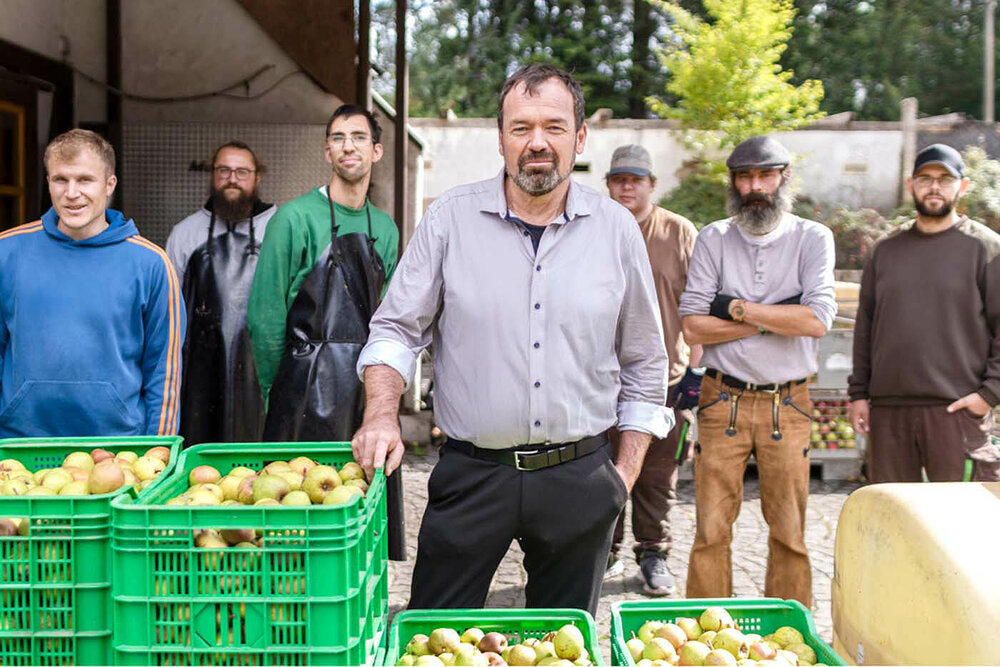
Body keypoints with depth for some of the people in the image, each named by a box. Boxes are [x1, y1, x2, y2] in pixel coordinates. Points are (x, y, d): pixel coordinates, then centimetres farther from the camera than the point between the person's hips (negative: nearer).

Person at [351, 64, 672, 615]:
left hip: (578, 479, 2)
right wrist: (382, 414, -15)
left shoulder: (617, 230, 3)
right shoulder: (449, 219, -1)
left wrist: (626, 470, 5)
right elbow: (396, 329, 2)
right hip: (470, 475, -1)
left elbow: (644, 363, 9)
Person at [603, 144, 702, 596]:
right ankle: (606, 553, 22)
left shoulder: (680, 233, 5)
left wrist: (694, 370, -1)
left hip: (666, 376, -1)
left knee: (658, 474, 5)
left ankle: (653, 554, 19)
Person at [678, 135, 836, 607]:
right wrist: (775, 317, -9)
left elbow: (817, 320, -12)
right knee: (711, 527, 1)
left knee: (789, 529, 6)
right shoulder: (714, 239, 5)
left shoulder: (812, 238, 3)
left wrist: (737, 308, -9)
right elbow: (693, 327, -5)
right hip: (723, 402, 0)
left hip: (787, 404, 0)